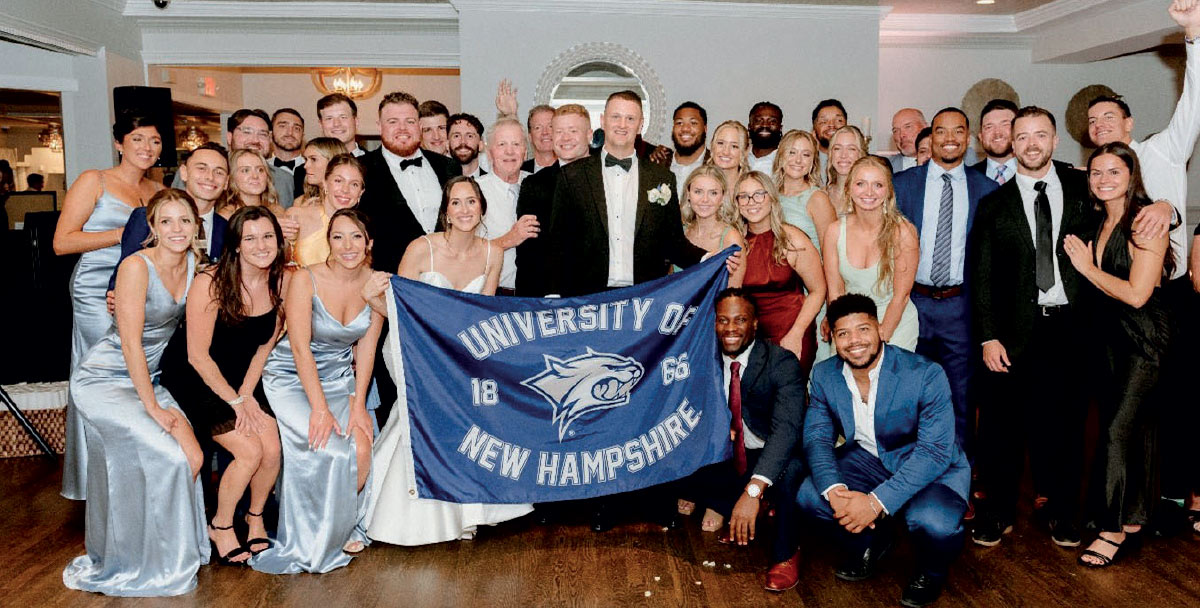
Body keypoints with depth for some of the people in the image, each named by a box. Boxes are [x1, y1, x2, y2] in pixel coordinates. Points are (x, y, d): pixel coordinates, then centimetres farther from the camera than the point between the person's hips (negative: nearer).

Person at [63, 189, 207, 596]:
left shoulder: (194, 263, -1)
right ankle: (157, 567, 3)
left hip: (147, 378, 7)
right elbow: (131, 344, -21)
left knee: (193, 457, -8)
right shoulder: (137, 267, -20)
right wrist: (153, 408, -18)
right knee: (171, 459, -18)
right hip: (103, 380, -7)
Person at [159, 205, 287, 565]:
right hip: (194, 378, -5)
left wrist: (247, 393, -5)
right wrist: (235, 401, -14)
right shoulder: (211, 283, -23)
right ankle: (221, 526, 7)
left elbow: (266, 343, 4)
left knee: (272, 449, -13)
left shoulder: (281, 282, -8)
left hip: (242, 377, 5)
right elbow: (198, 356, -18)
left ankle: (255, 517, 17)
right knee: (249, 451, -18)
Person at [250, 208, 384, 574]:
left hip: (340, 376, 3)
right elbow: (300, 348, -19)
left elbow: (366, 348, -2)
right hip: (292, 377, -3)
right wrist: (320, 408, -25)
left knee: (361, 446, -20)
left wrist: (358, 403, -12)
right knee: (327, 448, -23)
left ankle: (347, 524, 8)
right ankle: (315, 540, 0)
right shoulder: (306, 281, -16)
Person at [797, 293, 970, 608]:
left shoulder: (926, 375, -24)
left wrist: (877, 501, -37)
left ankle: (931, 571, 5)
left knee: (934, 522, -35)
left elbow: (935, 451, -27)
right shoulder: (824, 375, -8)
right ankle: (870, 542, 13)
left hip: (935, 468, -4)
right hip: (868, 460, 5)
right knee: (807, 495, -19)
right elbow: (817, 437, -8)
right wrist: (834, 490, -29)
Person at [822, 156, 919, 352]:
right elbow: (835, 292, -3)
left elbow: (901, 295, -10)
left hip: (896, 325, -2)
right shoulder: (835, 231, -6)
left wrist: (881, 337, -13)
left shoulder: (903, 231, -13)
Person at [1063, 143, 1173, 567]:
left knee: (1116, 430, -10)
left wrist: (1088, 267, -11)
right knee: (1135, 428, 15)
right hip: (1110, 334, 8)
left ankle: (1114, 531, 0)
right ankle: (1134, 521, 25)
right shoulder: (1099, 222, 9)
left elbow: (1136, 294, -19)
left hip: (1144, 337, -8)